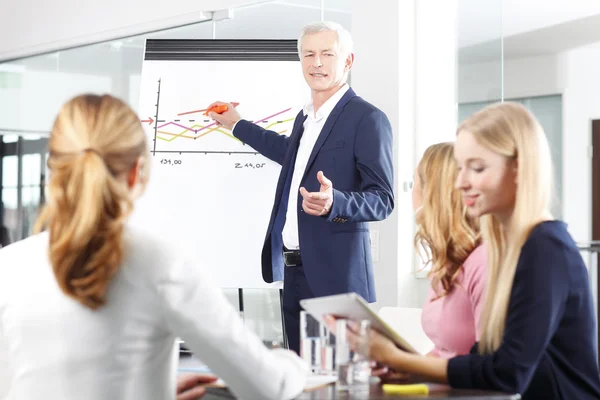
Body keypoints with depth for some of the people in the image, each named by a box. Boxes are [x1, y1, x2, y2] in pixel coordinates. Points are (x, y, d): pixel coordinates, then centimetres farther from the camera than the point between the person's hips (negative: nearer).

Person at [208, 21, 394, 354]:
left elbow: (382, 199, -14)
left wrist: (333, 203, -32)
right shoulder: (305, 117, 16)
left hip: (336, 273, -8)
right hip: (294, 270, 8)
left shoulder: (368, 120, -10)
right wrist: (236, 124, 47)